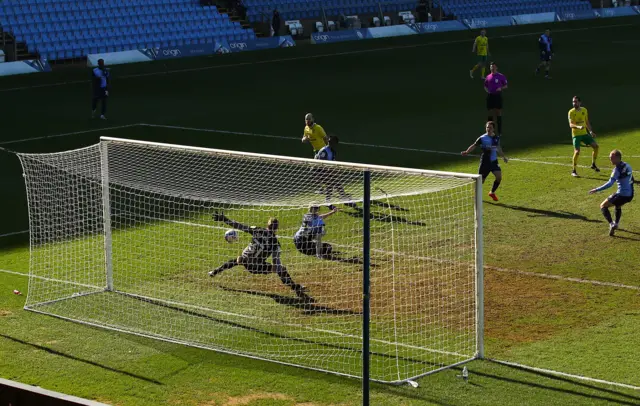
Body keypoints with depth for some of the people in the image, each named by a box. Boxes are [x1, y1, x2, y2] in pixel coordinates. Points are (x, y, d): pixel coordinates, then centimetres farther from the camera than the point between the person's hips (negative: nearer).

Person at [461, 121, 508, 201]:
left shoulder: (497, 138, 4)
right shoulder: (482, 138, -11)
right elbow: (473, 146, -6)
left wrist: (503, 157, 31)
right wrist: (466, 152, -22)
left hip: (494, 161, 4)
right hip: (485, 162, -4)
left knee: (499, 177, -12)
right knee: (481, 180, 2)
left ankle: (492, 192, 10)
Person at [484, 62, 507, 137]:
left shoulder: (501, 76, -2)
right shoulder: (488, 77, 9)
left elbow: (505, 86, 2)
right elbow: (485, 86, 22)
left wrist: (501, 88, -15)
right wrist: (487, 90, 4)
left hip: (498, 95, -4)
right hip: (490, 96, 4)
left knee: (499, 113, -1)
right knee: (490, 113, 6)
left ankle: (499, 132, 2)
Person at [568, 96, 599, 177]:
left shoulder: (584, 110, 6)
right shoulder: (571, 112, -10)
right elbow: (571, 125, -21)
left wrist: (591, 131, 12)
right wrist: (578, 127, -39)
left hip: (584, 133, 5)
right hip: (576, 134, -5)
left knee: (596, 146, -2)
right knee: (577, 151, -17)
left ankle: (593, 164, 17)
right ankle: (573, 171, -5)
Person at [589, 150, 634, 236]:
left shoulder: (617, 169, -16)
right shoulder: (627, 166, 8)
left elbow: (610, 184, -24)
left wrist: (597, 190, -23)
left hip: (621, 195, -8)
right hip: (630, 195, 8)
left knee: (603, 206, 6)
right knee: (618, 206, 38)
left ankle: (612, 224, -8)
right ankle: (616, 223, 35)